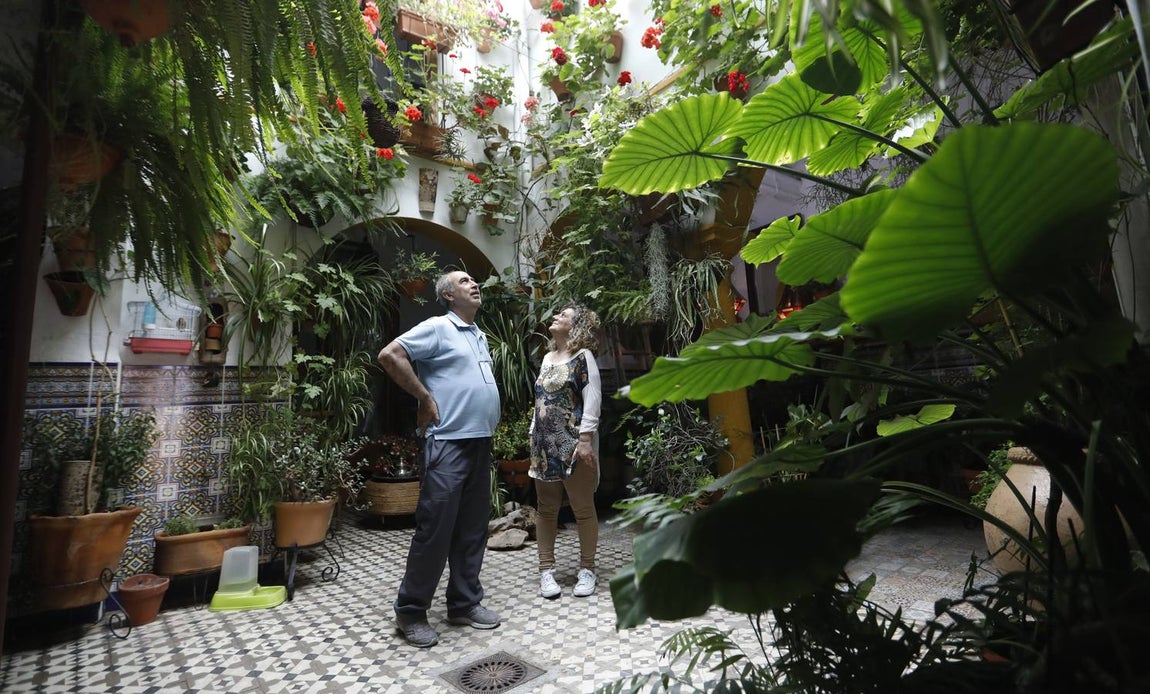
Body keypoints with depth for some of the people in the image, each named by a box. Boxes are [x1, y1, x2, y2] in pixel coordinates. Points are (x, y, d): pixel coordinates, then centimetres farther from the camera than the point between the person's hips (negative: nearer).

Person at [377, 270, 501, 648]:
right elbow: (389, 355, -16)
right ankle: (411, 611, 16)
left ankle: (465, 603, 27)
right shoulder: (437, 327, -6)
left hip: (481, 443, 8)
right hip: (448, 443, -8)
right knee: (435, 528, -1)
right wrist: (425, 397, -14)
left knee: (472, 529, 13)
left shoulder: (479, 335, 19)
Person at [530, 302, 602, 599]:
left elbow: (592, 400, -13)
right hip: (545, 445, 7)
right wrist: (534, 435, 16)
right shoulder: (548, 357, 15)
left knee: (583, 509, 5)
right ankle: (546, 570, 21)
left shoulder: (583, 356, -6)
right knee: (546, 509, 10)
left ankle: (587, 569, 19)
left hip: (573, 445, -7)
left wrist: (586, 439, -19)